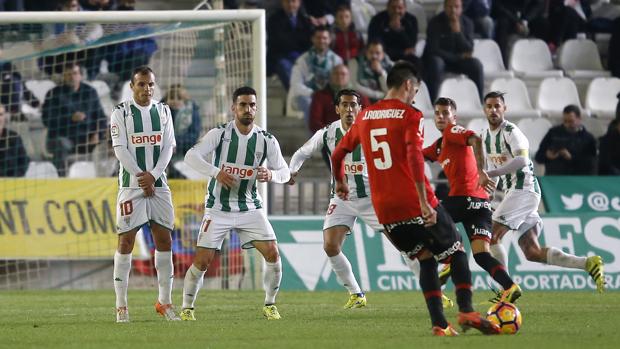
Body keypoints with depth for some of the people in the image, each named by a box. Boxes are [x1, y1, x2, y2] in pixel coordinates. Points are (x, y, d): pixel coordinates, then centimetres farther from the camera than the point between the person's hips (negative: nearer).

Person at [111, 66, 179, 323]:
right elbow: (121, 150, -8)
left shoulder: (163, 111, 10)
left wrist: (153, 175, -10)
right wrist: (141, 179, -14)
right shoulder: (121, 113, -2)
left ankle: (165, 302, 9)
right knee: (126, 241, -5)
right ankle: (121, 306, -3)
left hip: (158, 184, 4)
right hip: (131, 184, -4)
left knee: (164, 241, 2)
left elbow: (168, 147, 4)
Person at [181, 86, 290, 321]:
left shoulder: (267, 140, -3)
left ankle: (270, 304, 9)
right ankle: (187, 308, 12)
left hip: (250, 208, 2)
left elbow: (284, 172, 3)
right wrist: (216, 172, -34)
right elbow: (191, 156, -19)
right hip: (218, 209, -2)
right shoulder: (220, 134, -10)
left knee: (272, 254, -11)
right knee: (201, 261, -7)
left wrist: (271, 174, -21)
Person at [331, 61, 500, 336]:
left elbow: (338, 154, 20)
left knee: (426, 259, 18)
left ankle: (439, 324, 4)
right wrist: (424, 202, -24)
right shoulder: (410, 116, -5)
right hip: (415, 205, -5)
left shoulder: (364, 117, 12)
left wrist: (340, 184, 39)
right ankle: (466, 311, -9)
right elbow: (414, 157, -20)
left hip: (384, 210, 5)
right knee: (456, 251, 11)